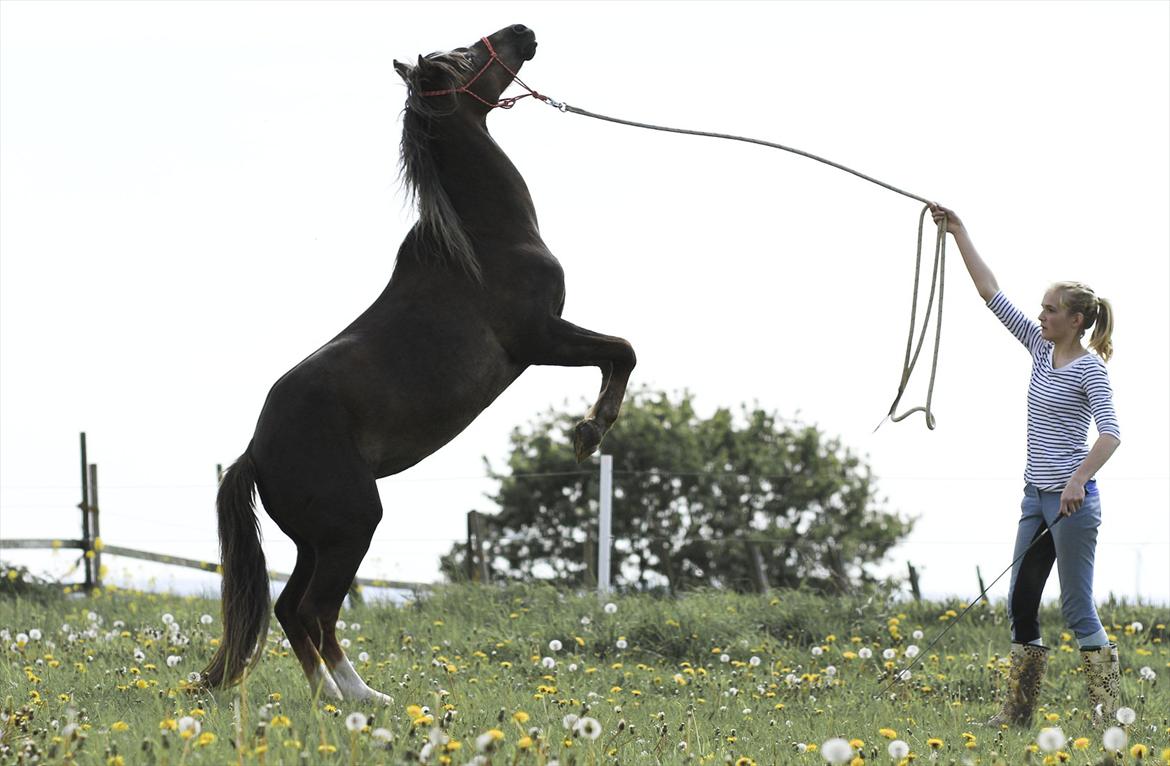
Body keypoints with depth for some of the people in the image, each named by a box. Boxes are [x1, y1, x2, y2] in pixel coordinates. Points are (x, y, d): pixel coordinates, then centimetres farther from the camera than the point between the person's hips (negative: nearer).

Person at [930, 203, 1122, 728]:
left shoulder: (1089, 368, -11)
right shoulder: (1041, 348, 10)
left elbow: (1110, 433, -20)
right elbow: (991, 293, 12)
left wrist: (1079, 480, -34)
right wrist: (958, 234, 11)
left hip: (1071, 498, -8)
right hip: (1036, 496, 8)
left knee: (1078, 609, -7)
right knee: (1020, 605, 9)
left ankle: (1107, 714, -3)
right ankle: (1018, 711, 15)